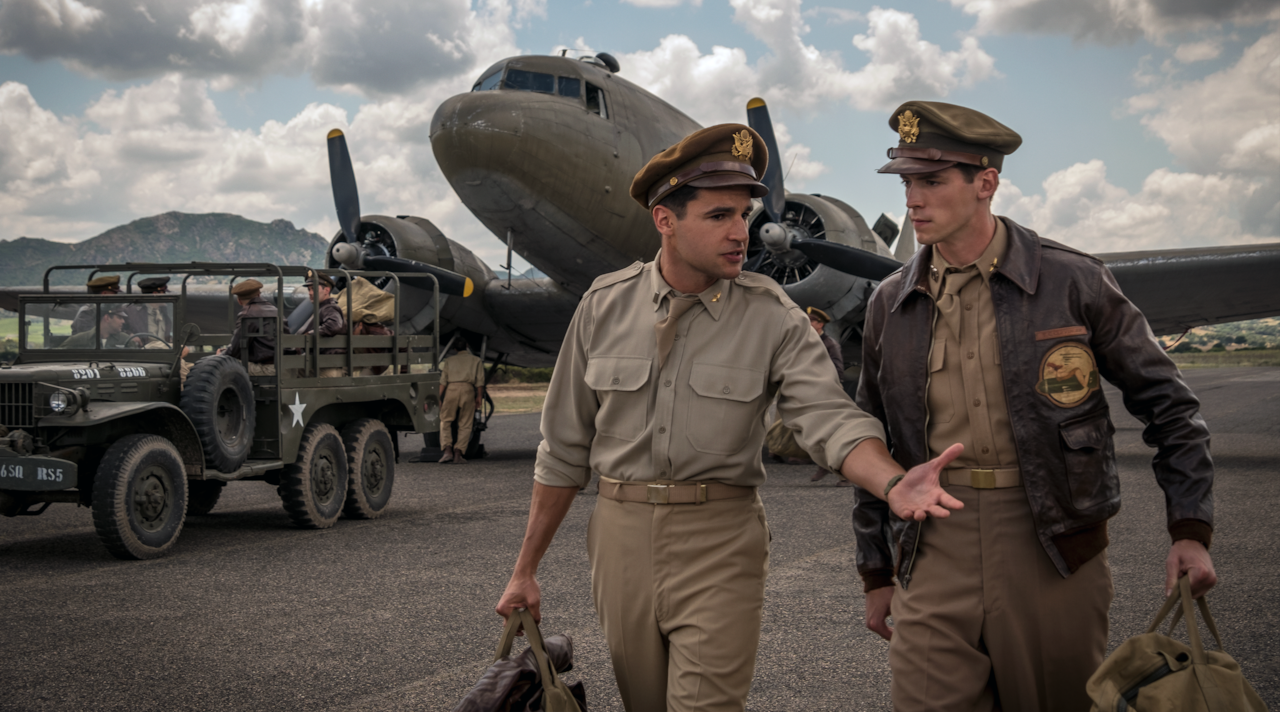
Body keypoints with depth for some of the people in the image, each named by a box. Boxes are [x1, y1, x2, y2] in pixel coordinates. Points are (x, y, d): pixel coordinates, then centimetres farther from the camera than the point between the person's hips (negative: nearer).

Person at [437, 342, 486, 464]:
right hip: (468, 389, 0)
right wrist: (479, 397, 10)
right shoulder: (476, 360, 20)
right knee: (465, 425, 4)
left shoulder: (449, 360, 20)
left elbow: (443, 381, 10)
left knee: (445, 421, 7)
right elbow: (480, 381, 8)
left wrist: (439, 397, 8)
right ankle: (458, 453, -6)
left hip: (451, 389, 0)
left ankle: (447, 450, -11)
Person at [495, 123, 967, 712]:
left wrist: (894, 484, -40)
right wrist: (526, 569, 7)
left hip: (720, 538, -2)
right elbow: (565, 447, 5)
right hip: (621, 533, 3)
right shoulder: (605, 306, -1)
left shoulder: (773, 317, -6)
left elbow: (828, 417, -19)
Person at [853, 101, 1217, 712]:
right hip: (935, 549, 2)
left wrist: (1190, 530, -5)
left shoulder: (1072, 281, -3)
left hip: (1054, 548, -2)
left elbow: (1167, 405, 3)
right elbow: (873, 443, 13)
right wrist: (876, 573, 14)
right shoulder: (890, 305, 6)